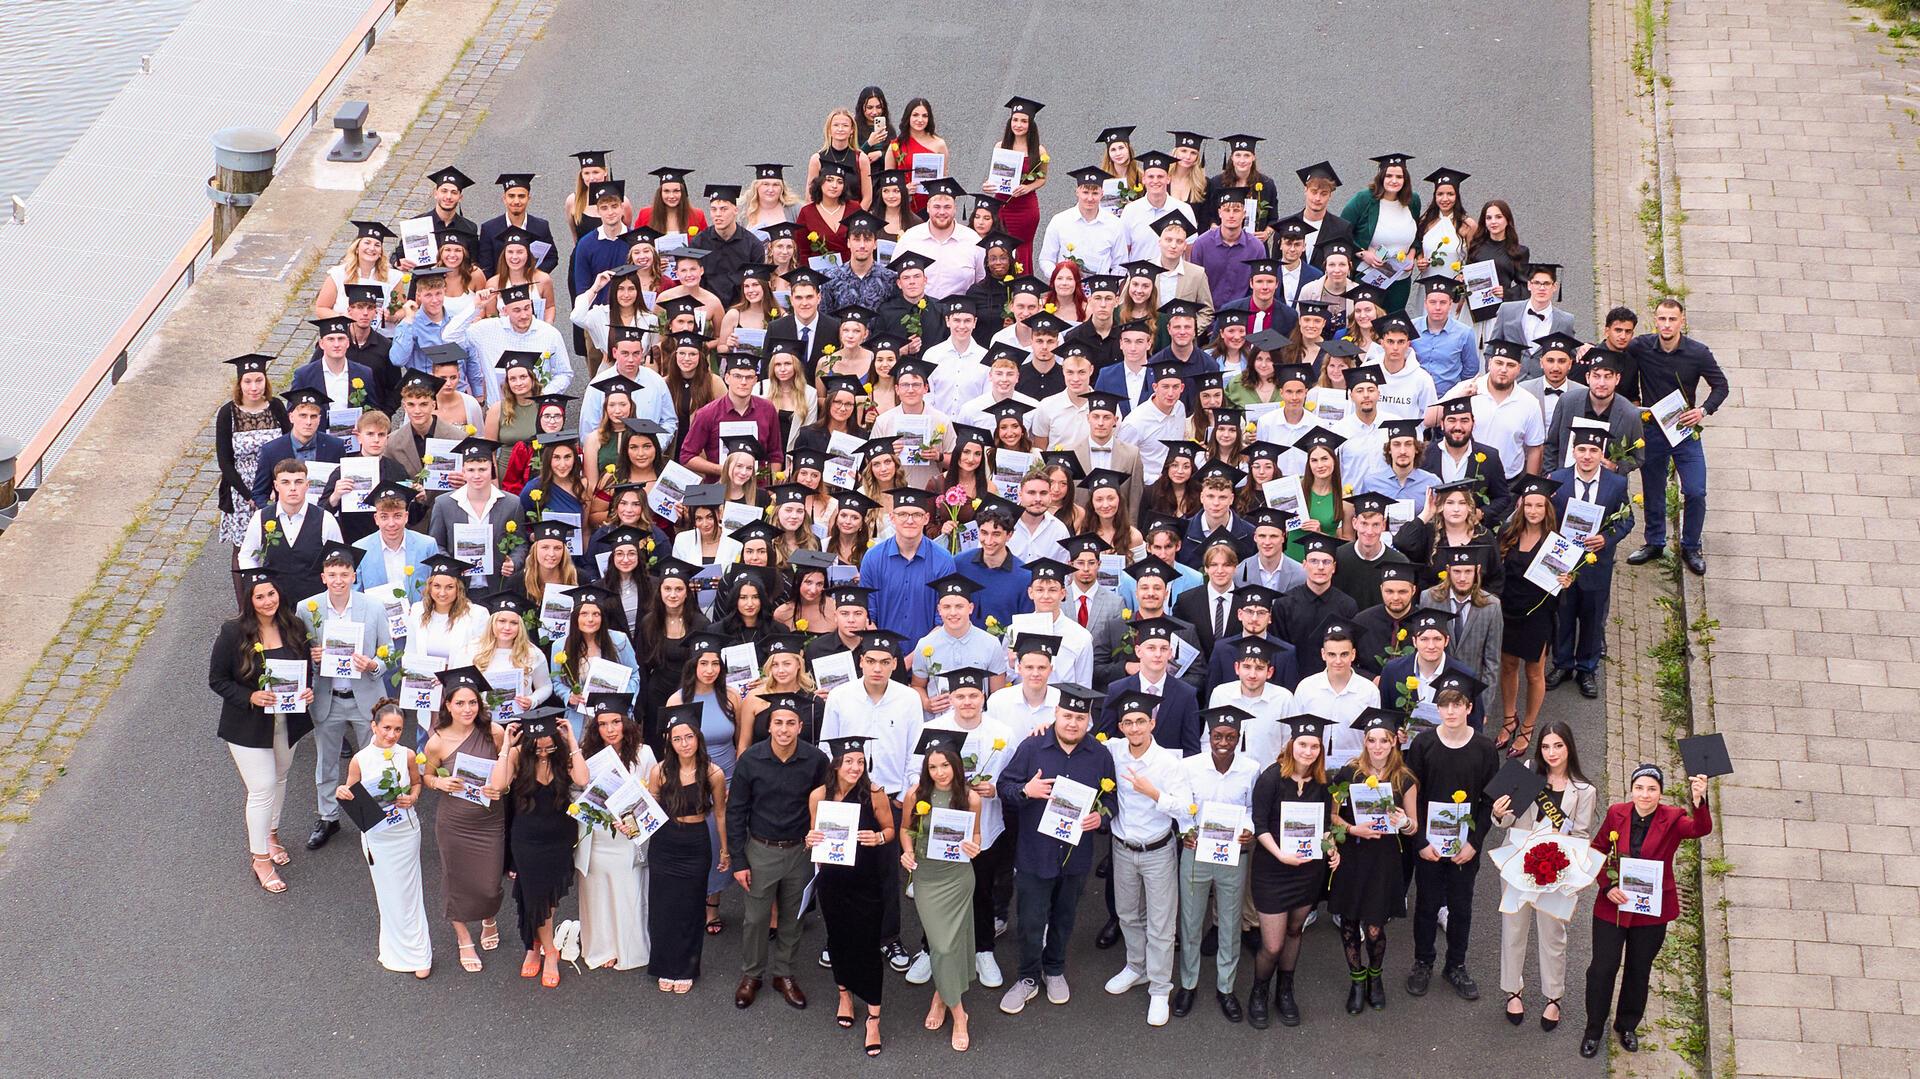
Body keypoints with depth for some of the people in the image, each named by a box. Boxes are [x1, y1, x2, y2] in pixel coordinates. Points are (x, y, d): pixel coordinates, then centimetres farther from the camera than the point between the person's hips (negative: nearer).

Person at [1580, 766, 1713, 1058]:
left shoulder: (1672, 819, -12)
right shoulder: (1617, 813, -7)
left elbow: (1701, 828, -32)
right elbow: (1597, 851, 4)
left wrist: (1699, 802, -54)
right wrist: (1607, 886, -11)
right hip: (1612, 905, 0)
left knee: (1639, 970, 17)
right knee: (1602, 968, 5)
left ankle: (1627, 1025, 39)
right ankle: (1593, 1030, 24)